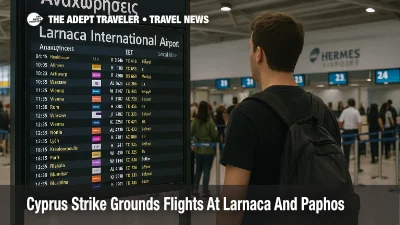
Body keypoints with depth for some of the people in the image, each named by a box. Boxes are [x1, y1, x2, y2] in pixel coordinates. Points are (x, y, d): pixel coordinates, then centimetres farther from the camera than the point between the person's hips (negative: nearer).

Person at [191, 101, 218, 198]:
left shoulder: (195, 121, -5)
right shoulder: (210, 122, -15)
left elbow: (190, 133, 1)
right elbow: (215, 135, -11)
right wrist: (216, 140, 10)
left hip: (198, 149, 4)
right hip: (208, 149, -4)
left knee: (198, 169, 16)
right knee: (206, 170, 4)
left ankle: (195, 189, 14)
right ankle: (205, 191, 7)